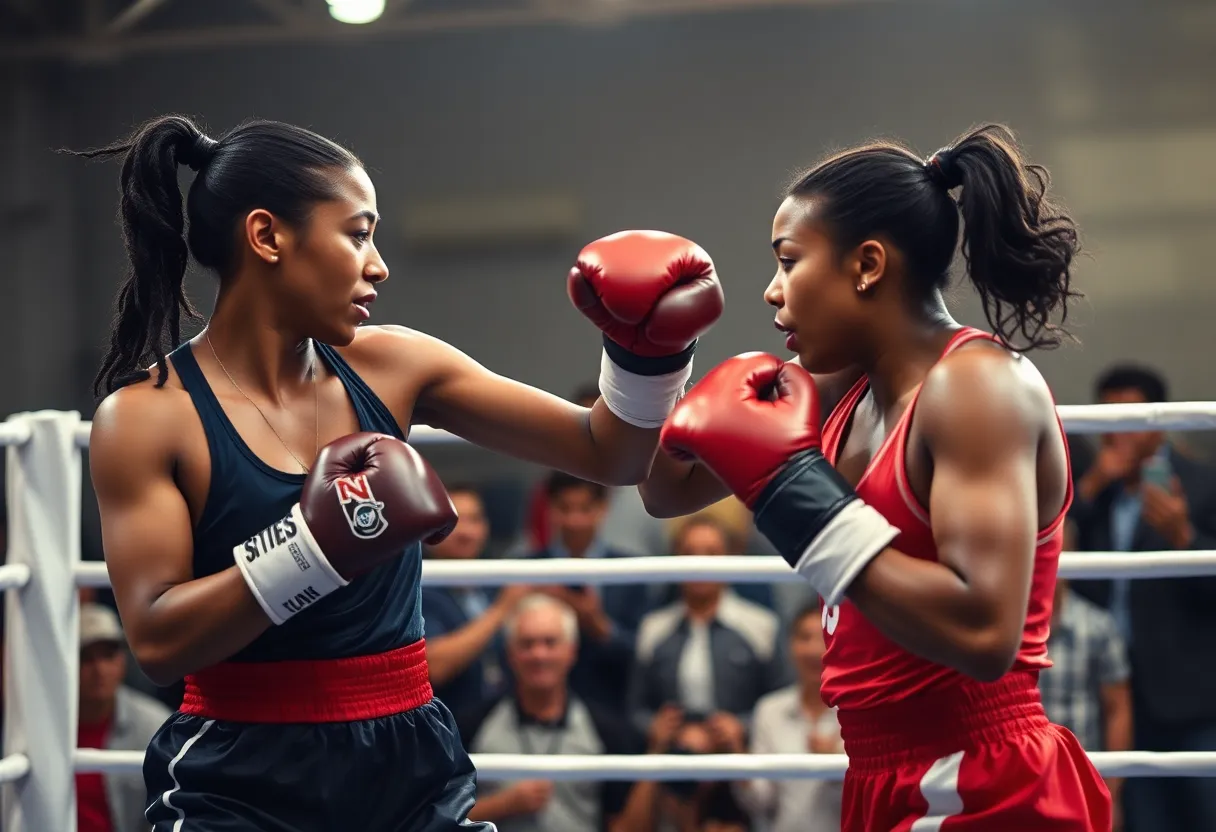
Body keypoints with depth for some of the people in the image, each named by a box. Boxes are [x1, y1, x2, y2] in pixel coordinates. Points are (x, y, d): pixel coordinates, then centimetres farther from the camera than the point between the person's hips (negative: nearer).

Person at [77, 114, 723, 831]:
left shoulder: (390, 366, 2)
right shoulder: (146, 415, -8)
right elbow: (157, 640, -15)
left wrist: (649, 351, -13)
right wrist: (315, 546, -25)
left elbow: (607, 455, 5)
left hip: (415, 770, 4)